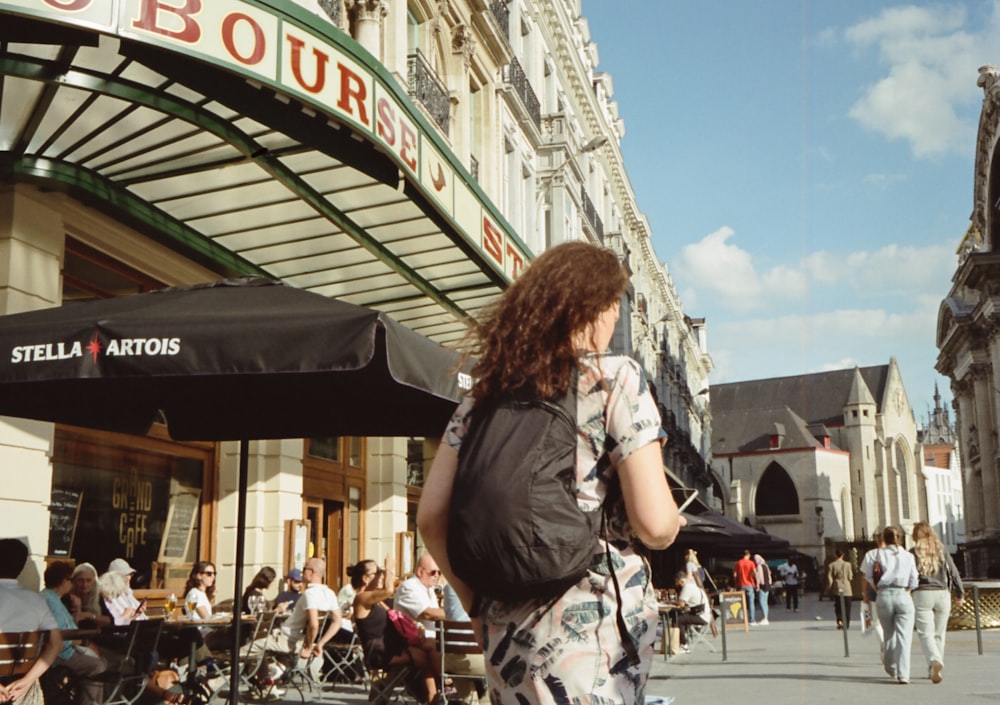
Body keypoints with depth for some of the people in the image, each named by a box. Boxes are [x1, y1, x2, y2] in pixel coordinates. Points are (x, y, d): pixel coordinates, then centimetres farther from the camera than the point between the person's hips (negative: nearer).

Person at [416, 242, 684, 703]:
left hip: (506, 628, 5)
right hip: (595, 627, -5)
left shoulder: (487, 392, 7)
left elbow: (430, 516, 4)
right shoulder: (615, 378, -7)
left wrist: (478, 602, 13)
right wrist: (673, 526, 8)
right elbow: (654, 524, -13)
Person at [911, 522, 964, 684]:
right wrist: (960, 594, 18)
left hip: (922, 595, -3)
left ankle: (935, 661, -30)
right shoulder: (942, 551, 8)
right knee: (939, 634, 12)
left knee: (926, 633, -5)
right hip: (942, 594, 3)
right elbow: (954, 573, 7)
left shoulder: (913, 552, 0)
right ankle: (933, 670, 17)